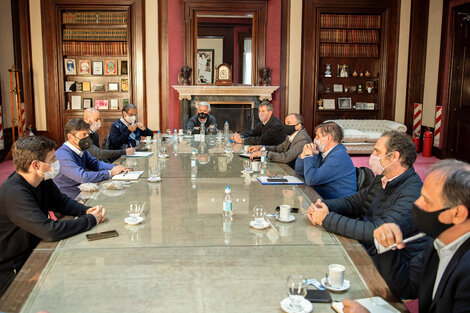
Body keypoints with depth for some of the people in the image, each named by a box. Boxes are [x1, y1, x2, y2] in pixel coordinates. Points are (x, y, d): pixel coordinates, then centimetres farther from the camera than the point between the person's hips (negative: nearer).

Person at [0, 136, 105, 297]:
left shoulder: (43, 181, -2)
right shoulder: (14, 193, -31)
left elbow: (62, 201, 13)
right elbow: (50, 231, -37)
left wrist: (87, 211, -8)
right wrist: (91, 219, -24)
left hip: (33, 251, 8)